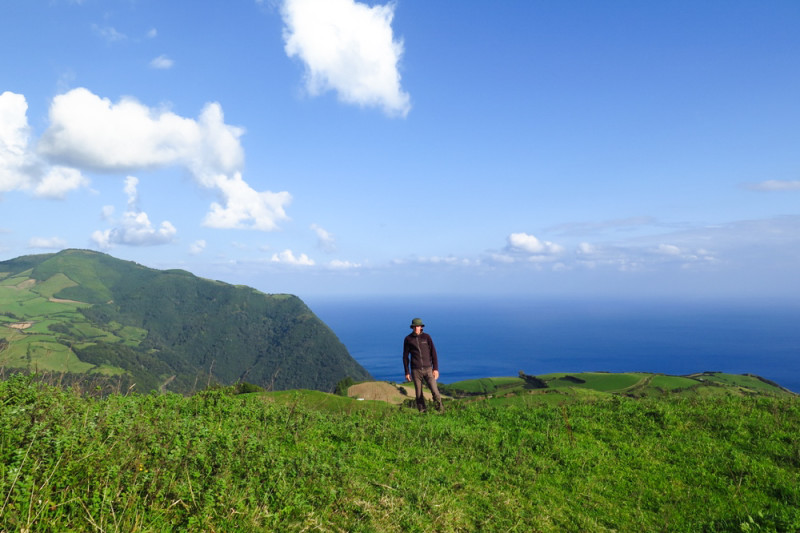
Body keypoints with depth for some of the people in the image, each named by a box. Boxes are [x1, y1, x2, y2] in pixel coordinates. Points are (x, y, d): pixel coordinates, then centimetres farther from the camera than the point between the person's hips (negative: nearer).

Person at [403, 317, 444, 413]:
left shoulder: (427, 337, 1)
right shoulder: (408, 339, 1)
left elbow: (433, 353, 1)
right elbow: (405, 356, 4)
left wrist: (436, 369, -6)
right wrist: (407, 372, 0)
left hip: (428, 369, 0)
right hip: (416, 370, 0)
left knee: (435, 391, -8)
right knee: (419, 394, 2)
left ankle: (441, 411, 9)